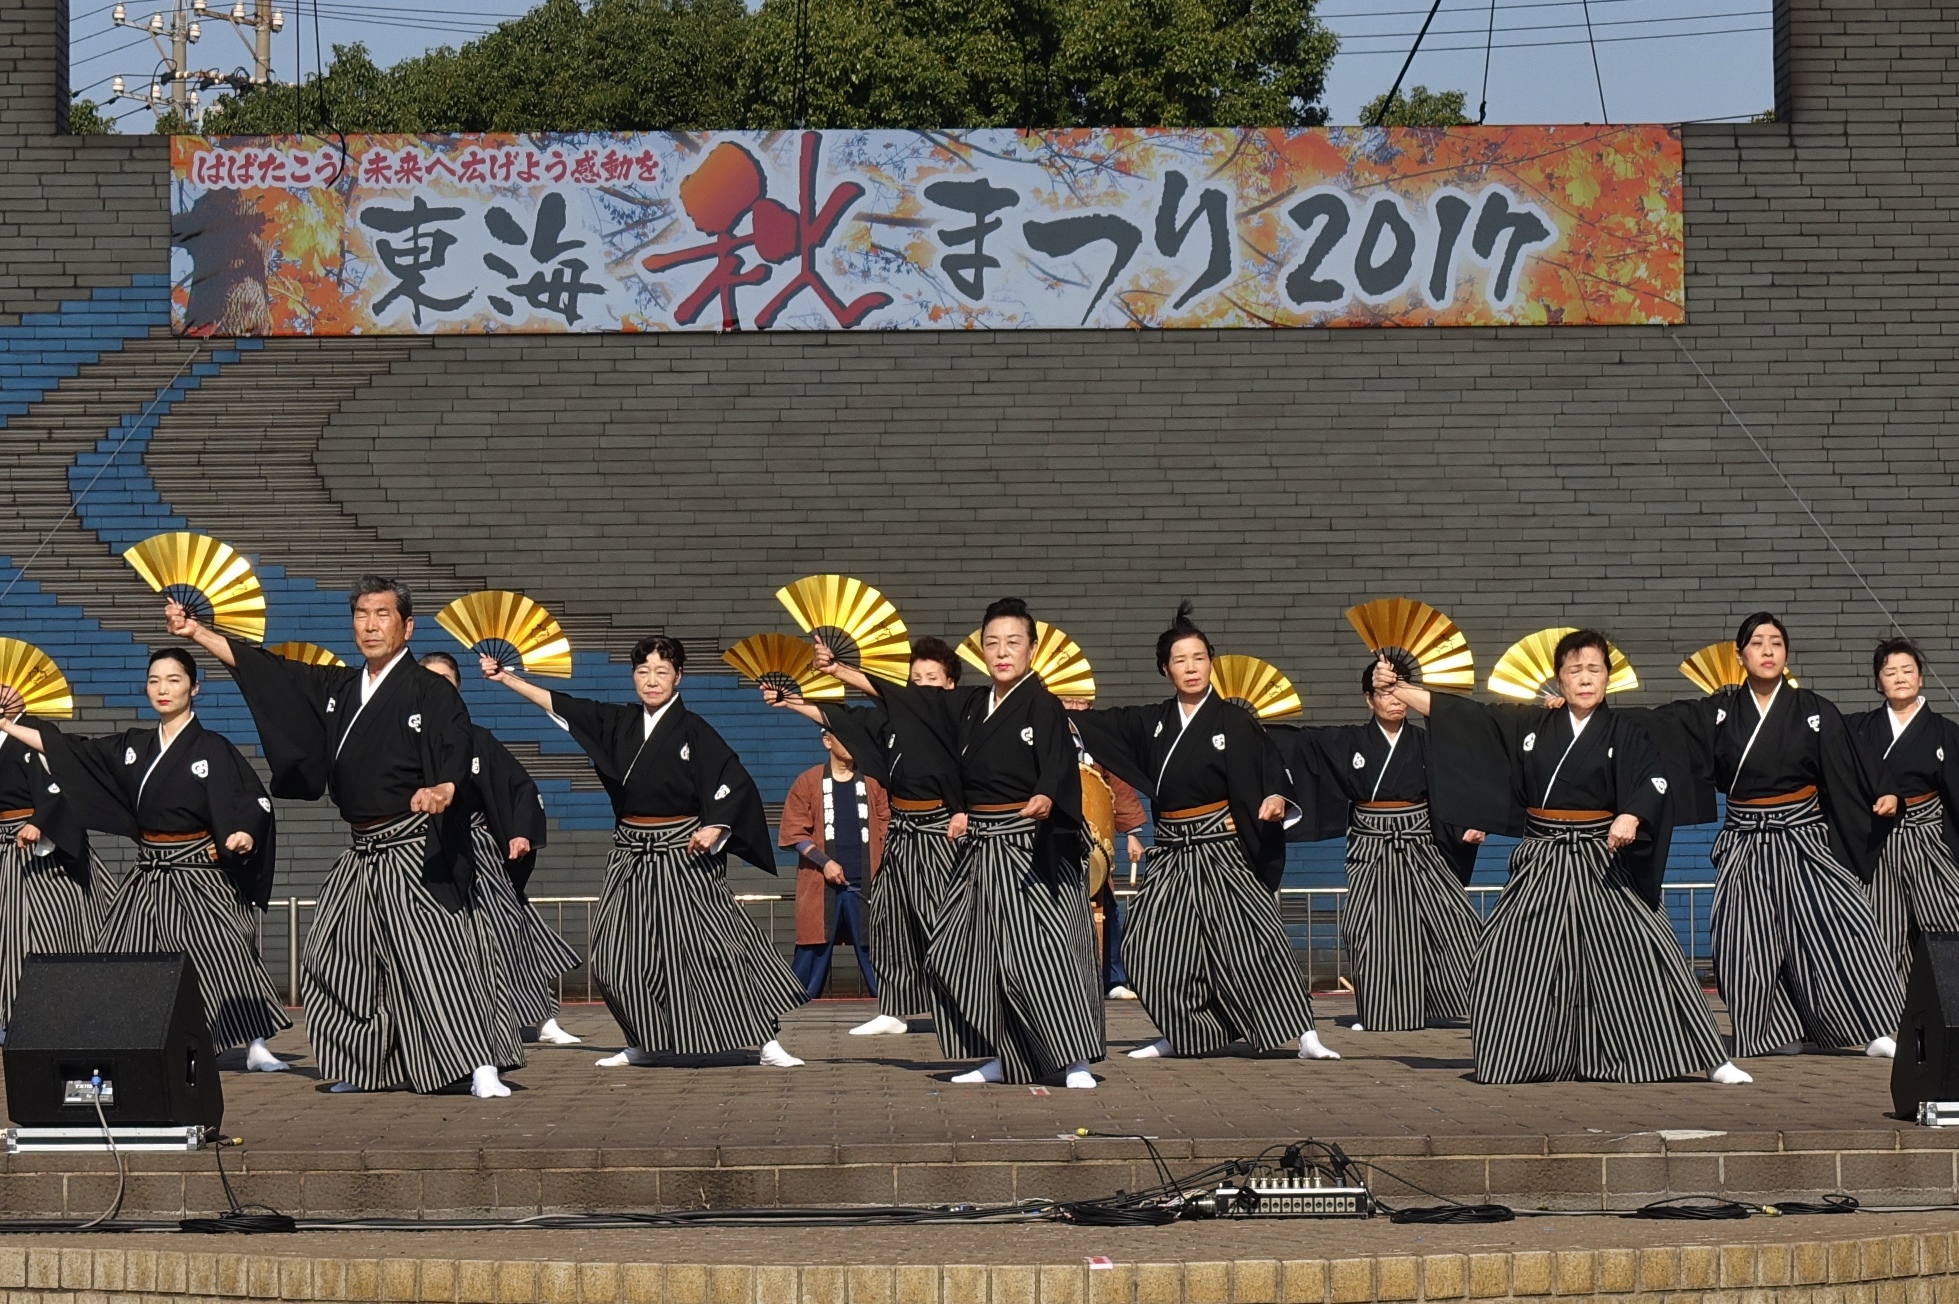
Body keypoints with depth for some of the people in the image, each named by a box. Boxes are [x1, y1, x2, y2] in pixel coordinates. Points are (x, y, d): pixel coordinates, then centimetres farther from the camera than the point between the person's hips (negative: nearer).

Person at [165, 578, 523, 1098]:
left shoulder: (432, 692, -7)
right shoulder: (337, 688, 13)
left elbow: (456, 755, -20)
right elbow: (261, 667, 16)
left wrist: (441, 791, -41)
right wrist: (196, 632, 13)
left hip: (417, 854, -8)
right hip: (362, 856, 8)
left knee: (440, 958, -14)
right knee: (339, 960, 11)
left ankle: (481, 1067, -16)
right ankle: (362, 1069, 23)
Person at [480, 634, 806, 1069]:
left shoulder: (693, 730, -6)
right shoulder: (618, 723, 8)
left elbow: (733, 780, -9)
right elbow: (560, 706, 10)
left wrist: (715, 828, -21)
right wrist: (506, 678, 7)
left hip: (683, 855, -6)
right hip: (632, 854, 6)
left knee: (719, 945, -9)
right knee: (618, 953, 4)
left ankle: (767, 1042, -5)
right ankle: (641, 1045, 19)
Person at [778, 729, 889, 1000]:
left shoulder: (873, 782, 9)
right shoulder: (807, 782, 3)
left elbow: (887, 828, 8)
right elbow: (793, 832, -1)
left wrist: (883, 866, -7)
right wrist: (824, 862, -12)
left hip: (866, 885, 1)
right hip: (821, 886, -1)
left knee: (876, 952, 2)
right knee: (813, 953, -1)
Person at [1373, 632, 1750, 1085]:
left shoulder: (1624, 732, -2)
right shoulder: (1530, 724, 6)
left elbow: (1653, 782, -16)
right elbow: (1461, 714, 6)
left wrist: (1631, 817, -36)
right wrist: (1396, 688, 2)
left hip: (1601, 864, -3)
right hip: (1541, 865, 4)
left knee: (1647, 953, -10)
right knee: (1510, 961, 3)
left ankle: (1709, 1060, -5)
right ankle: (1515, 1061, 21)